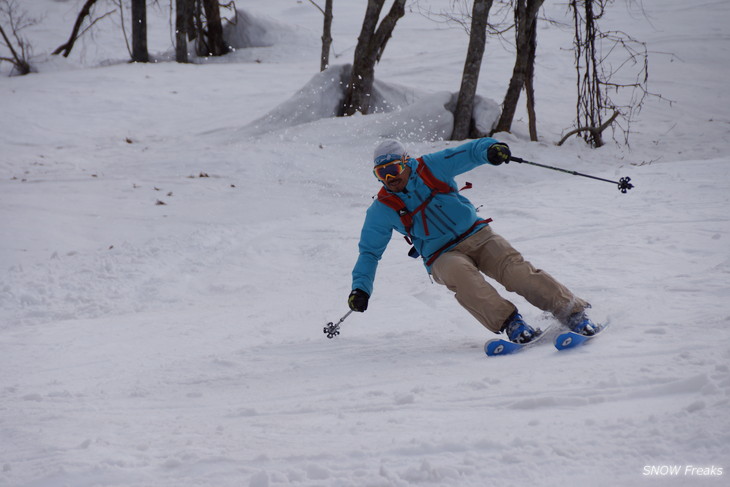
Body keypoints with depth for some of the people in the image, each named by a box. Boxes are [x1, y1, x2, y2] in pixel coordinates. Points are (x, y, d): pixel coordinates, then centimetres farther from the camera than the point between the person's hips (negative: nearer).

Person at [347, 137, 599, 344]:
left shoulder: (431, 166, -1)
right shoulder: (382, 210, 1)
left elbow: (471, 152, -2)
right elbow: (369, 252, 9)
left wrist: (491, 149, -25)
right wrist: (360, 289, -3)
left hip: (477, 235, 1)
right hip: (443, 256, -1)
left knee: (514, 268, -23)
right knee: (460, 273, -35)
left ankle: (573, 312, -22)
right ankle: (509, 322, -40)